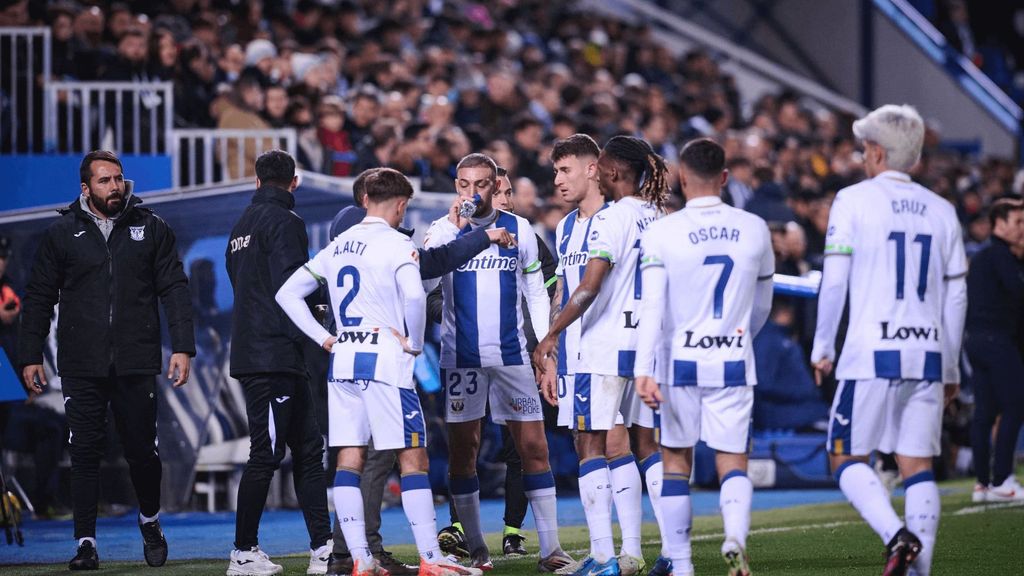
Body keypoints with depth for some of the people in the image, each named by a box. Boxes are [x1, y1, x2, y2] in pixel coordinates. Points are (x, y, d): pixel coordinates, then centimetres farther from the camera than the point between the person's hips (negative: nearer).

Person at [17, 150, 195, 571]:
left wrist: (182, 347, -3)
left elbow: (174, 290, 6)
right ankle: (86, 543, 3)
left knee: (143, 449, 2)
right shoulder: (62, 233, 6)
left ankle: (150, 520, 28)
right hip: (81, 365, 0)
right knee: (84, 453, -2)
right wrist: (30, 356, 5)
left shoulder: (151, 228, 7)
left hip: (136, 362, 0)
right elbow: (38, 298, 10)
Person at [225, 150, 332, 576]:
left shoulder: (243, 225, 18)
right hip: (276, 356, -9)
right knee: (266, 453, -4)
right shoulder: (284, 221, -9)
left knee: (308, 449, 10)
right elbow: (292, 289, -18)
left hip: (250, 350, 9)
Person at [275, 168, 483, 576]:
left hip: (343, 359, 6)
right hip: (385, 358, -6)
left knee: (349, 460, 5)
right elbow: (414, 296, -25)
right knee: (412, 458, -3)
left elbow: (288, 294, 16)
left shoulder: (337, 247, 13)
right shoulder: (396, 244, -7)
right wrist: (414, 343, -10)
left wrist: (325, 340, 12)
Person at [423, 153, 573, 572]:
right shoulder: (443, 230, 1)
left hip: (511, 355, 1)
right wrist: (456, 227, -23)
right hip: (460, 356, -1)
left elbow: (535, 293, 13)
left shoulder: (519, 230, 7)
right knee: (463, 451, 1)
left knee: (534, 447, -4)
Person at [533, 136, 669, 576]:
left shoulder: (610, 219, -12)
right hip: (648, 342, 7)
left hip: (606, 343, -7)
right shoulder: (658, 219, 10)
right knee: (647, 443, 12)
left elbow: (589, 288, -18)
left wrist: (550, 337, -13)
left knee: (591, 442, -3)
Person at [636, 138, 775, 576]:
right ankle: (736, 535, -25)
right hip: (734, 361, 1)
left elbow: (652, 307, -14)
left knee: (676, 460, 13)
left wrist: (643, 370, -16)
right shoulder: (754, 230, 3)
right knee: (732, 461, 5)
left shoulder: (662, 234, -7)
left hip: (681, 361, -1)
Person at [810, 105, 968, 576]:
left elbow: (835, 280, -5)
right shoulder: (941, 210, 12)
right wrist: (950, 369, 21)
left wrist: (822, 347, 4)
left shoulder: (854, 201, -1)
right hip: (927, 353, 4)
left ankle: (897, 536, -18)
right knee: (917, 466, 7)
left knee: (847, 458, 4)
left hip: (872, 353, -4)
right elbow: (956, 296, 13)